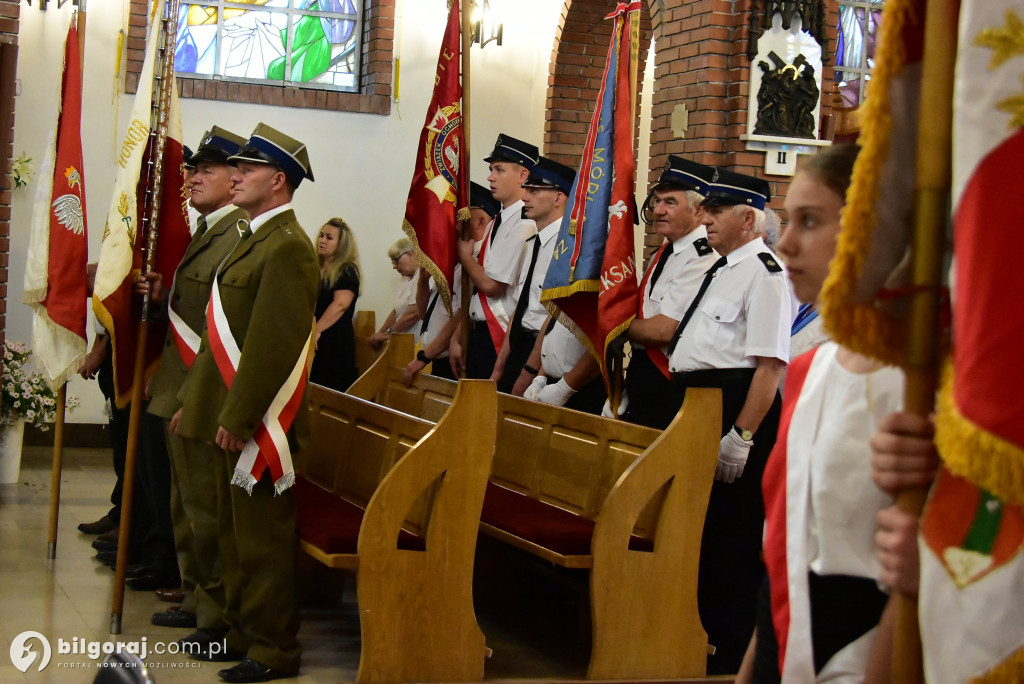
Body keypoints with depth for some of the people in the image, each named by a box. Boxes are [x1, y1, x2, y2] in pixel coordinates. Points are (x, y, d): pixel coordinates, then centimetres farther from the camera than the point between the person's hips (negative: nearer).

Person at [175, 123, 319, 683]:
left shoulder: (287, 247, -16)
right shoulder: (253, 238, 17)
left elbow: (274, 344, -22)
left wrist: (238, 419, -22)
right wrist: (193, 401, 19)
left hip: (254, 422, -10)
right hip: (230, 417, 10)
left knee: (262, 538, -2)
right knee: (233, 532, 17)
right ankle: (241, 631, 28)